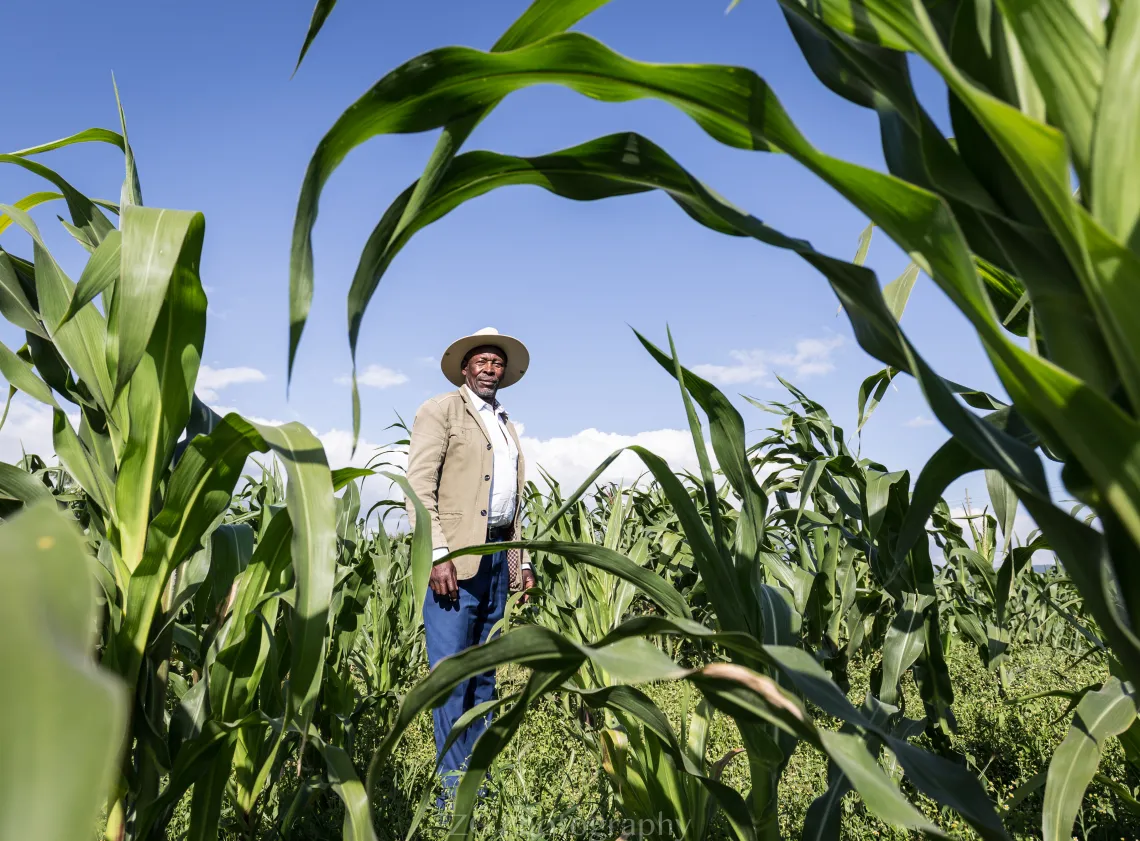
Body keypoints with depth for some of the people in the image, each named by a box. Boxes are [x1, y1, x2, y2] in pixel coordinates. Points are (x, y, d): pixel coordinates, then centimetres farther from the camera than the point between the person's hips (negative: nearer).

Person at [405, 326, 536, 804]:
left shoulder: (508, 428, 23)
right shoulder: (441, 411, 2)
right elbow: (419, 486, -8)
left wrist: (522, 561, 14)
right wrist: (437, 555, -18)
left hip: (498, 560, 7)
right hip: (455, 557, -7)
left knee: (484, 676, 10)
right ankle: (455, 793, -2)